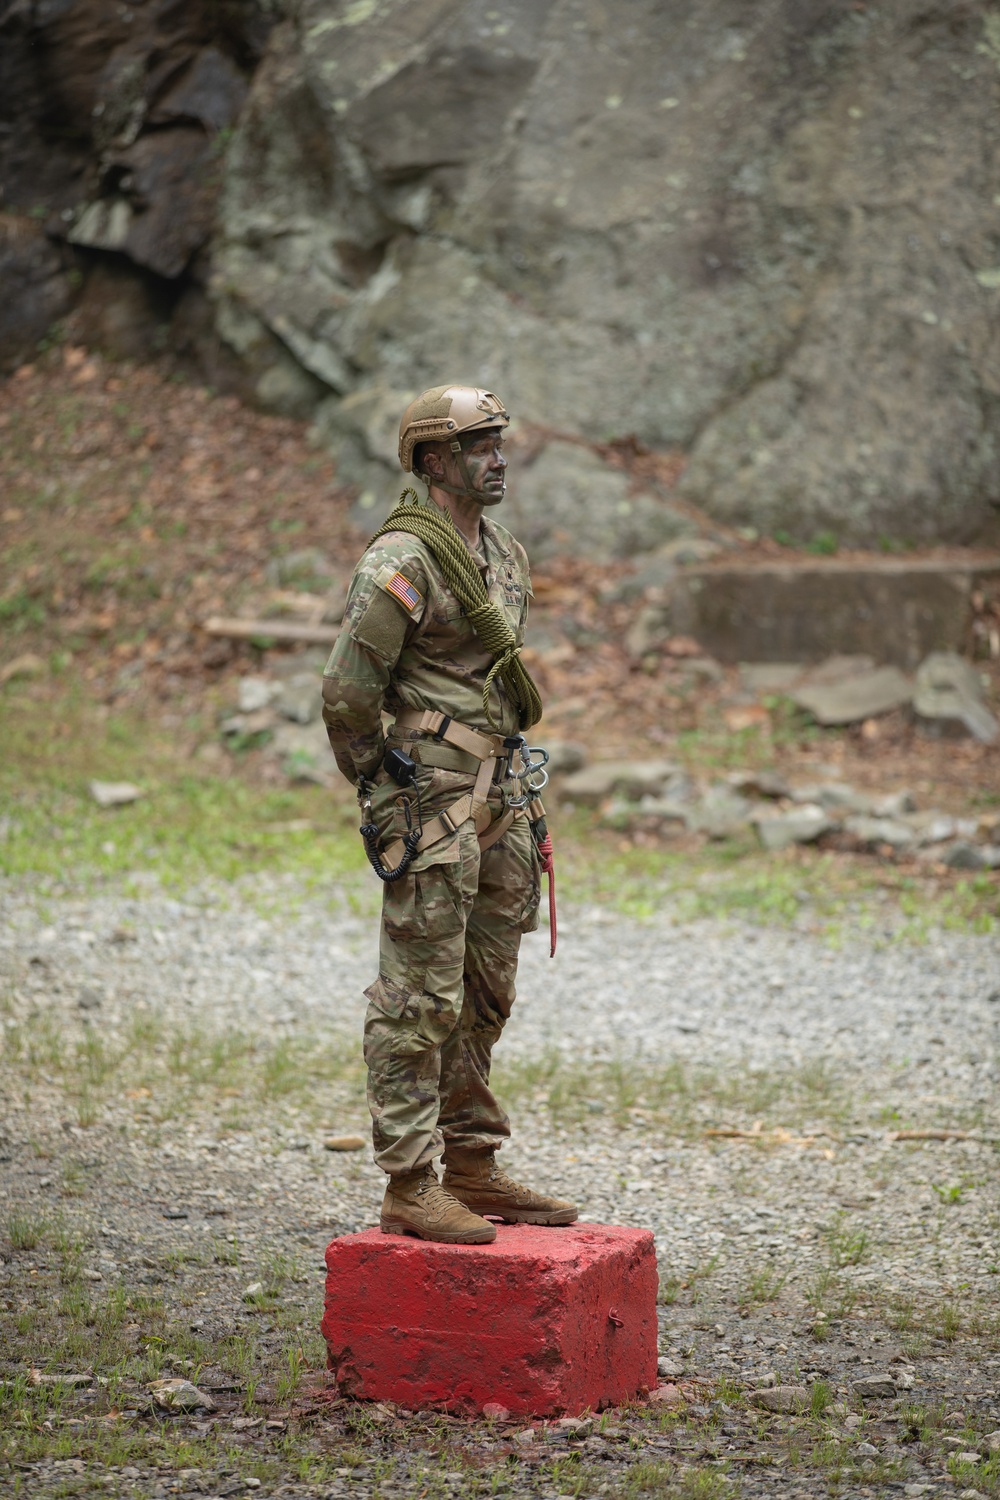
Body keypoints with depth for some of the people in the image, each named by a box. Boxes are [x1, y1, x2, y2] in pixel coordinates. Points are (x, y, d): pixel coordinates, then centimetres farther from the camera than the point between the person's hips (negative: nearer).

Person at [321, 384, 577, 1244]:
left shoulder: (505, 557, 15)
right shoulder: (403, 561, -14)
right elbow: (348, 693, -15)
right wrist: (384, 794, -6)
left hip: (499, 793, 9)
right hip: (434, 801, -9)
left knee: (485, 996, 14)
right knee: (421, 999, -6)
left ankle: (472, 1170, 24)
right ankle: (410, 1189, -3)